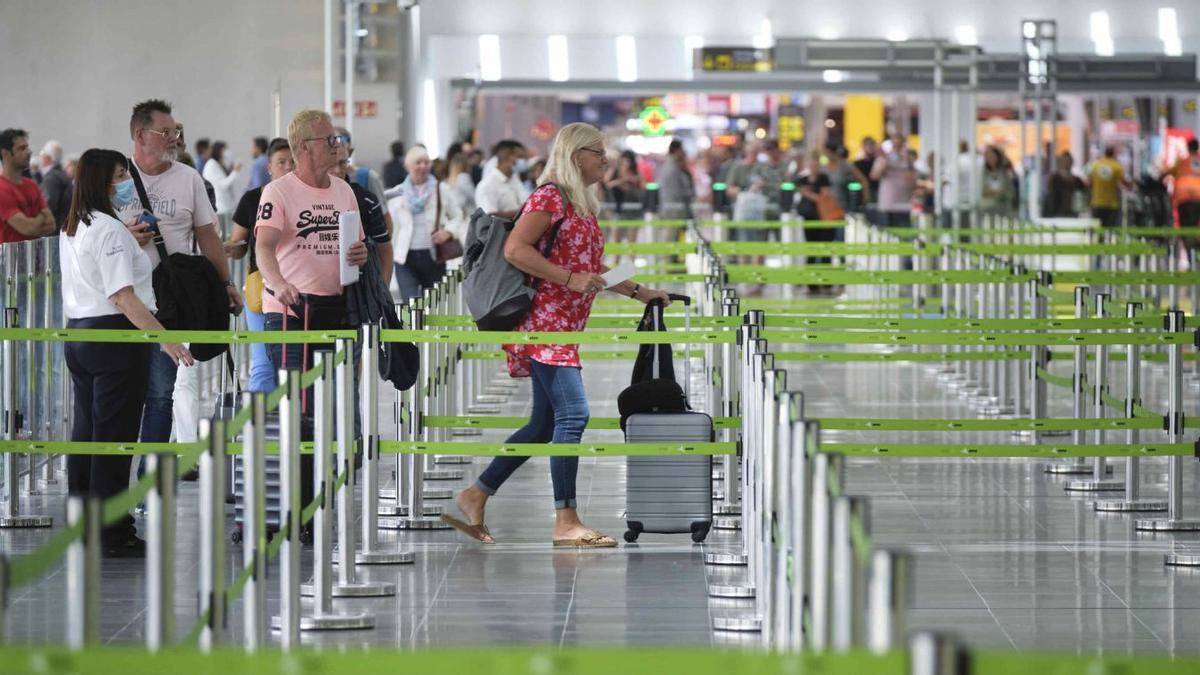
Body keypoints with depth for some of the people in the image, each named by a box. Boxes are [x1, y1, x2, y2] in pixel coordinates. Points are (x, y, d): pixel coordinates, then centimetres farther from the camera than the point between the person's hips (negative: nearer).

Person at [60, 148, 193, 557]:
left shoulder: (71, 229, 14)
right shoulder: (110, 230, -14)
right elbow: (123, 297, -21)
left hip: (77, 333, 9)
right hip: (114, 335, -9)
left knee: (85, 431, 13)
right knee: (114, 435, -5)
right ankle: (113, 534, -3)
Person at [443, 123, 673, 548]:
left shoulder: (583, 204, 19)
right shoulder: (552, 196, -10)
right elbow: (515, 249, -20)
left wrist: (639, 292, 25)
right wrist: (570, 279, -23)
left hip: (563, 328, 10)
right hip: (545, 321, -10)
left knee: (545, 424, 10)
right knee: (572, 414, -14)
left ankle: (474, 498, 15)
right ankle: (566, 521, -13)